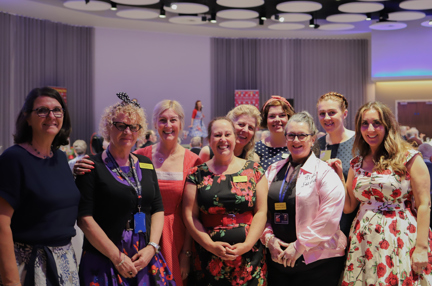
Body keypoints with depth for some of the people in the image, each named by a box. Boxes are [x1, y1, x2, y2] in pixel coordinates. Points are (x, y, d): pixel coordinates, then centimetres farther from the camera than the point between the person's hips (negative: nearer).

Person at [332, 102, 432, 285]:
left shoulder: (409, 158, -4)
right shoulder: (357, 164, 10)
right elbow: (348, 207, 13)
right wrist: (339, 176, 2)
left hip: (401, 238, -4)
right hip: (364, 242, 4)